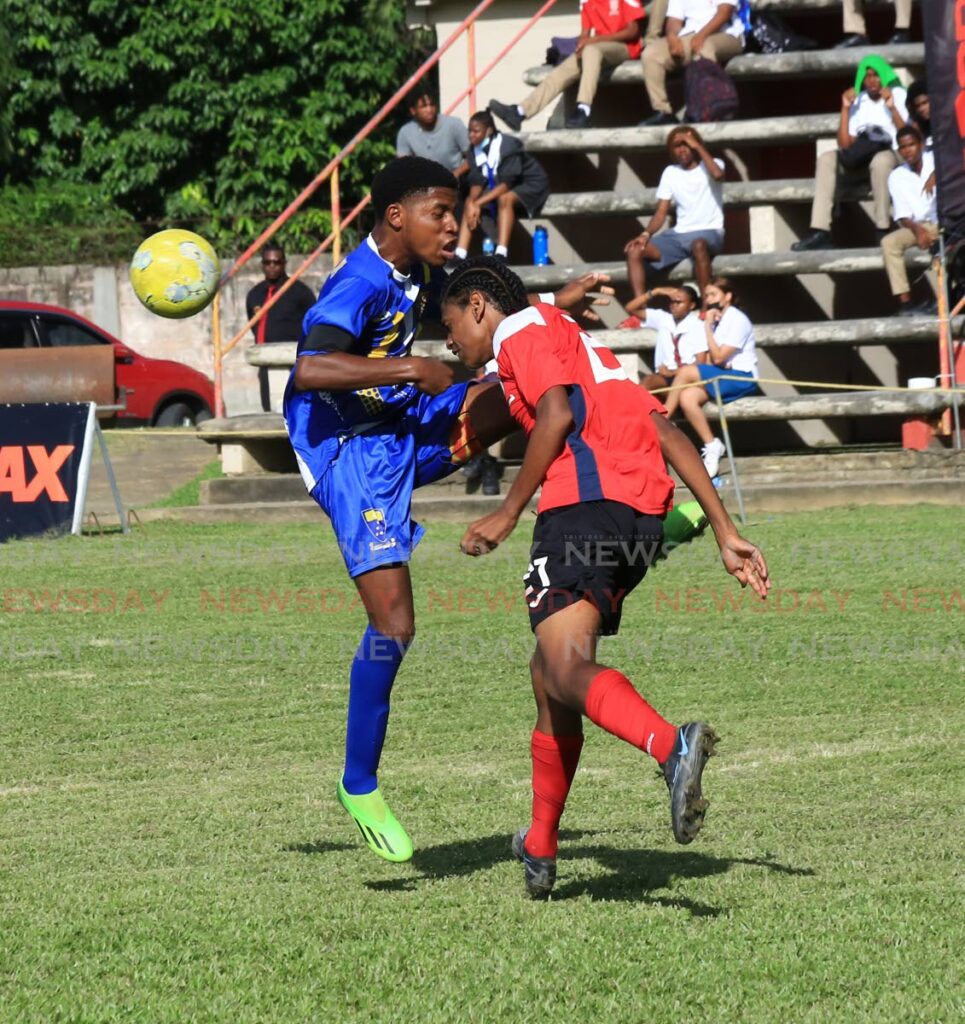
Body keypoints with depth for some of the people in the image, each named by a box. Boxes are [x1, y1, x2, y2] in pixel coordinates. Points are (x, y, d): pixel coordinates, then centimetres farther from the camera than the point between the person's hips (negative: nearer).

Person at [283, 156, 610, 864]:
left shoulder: (424, 274, 6)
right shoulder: (361, 285, -21)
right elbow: (309, 370, -37)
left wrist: (553, 307, 14)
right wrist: (409, 369, -34)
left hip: (410, 428, 8)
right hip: (351, 452, -8)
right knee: (394, 623, -13)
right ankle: (360, 786, 2)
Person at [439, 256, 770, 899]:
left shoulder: (521, 329, 9)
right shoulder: (581, 345, 34)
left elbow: (558, 415, -9)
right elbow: (666, 433, 25)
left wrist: (509, 513, -3)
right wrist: (726, 533, 19)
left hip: (588, 497, -9)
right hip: (645, 511, 9)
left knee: (566, 669, -22)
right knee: (549, 672, 20)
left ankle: (672, 746, -50)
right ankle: (540, 850, 27)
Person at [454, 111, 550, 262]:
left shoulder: (508, 145, -27)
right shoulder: (476, 148, -7)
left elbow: (506, 183, -30)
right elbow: (477, 181, -8)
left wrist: (479, 203, -32)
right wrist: (472, 203, -28)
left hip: (530, 185, -7)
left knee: (504, 199, -36)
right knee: (470, 202, -12)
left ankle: (501, 253, -45)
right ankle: (460, 254, -20)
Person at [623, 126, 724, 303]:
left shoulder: (711, 165, 3)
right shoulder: (670, 173, 14)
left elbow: (717, 175, -24)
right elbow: (661, 213, 9)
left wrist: (698, 147, -13)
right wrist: (645, 234, -10)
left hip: (709, 232, -5)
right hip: (679, 234, 5)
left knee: (699, 245, -42)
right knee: (634, 251, -17)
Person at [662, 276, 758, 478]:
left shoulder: (738, 320, -7)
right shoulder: (716, 321, 18)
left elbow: (718, 357, -15)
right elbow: (711, 360, 13)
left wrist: (708, 326, -12)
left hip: (742, 378, -8)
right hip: (720, 378, 8)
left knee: (686, 372, -26)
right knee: (687, 397, -22)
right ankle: (711, 446, -20)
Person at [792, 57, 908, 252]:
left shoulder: (898, 96, 2)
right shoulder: (857, 101, 12)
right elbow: (844, 144, 2)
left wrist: (892, 108, -19)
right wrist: (845, 109, -3)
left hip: (892, 154, -4)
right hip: (862, 160, 5)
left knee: (881, 160, -40)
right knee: (826, 159, -21)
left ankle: (883, 231, -33)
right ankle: (820, 232, -30)